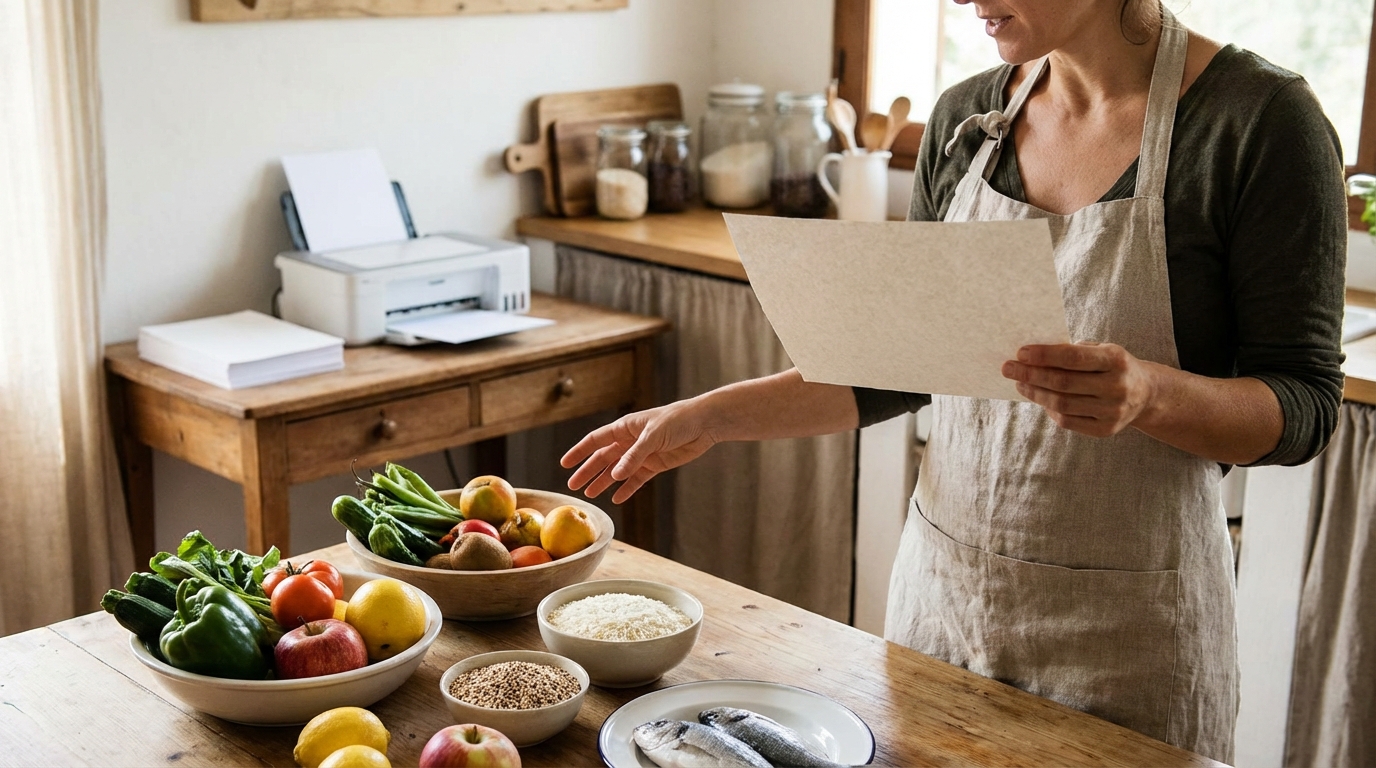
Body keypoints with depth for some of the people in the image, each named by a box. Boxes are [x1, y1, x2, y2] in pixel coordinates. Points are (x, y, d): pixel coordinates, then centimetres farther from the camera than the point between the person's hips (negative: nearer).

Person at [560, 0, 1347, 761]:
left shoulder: (1260, 118, -13)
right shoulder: (966, 118, 2)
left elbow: (1304, 407, -10)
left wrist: (1151, 393, -30)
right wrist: (712, 416, 3)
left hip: (1126, 629, -4)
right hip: (942, 592, 5)